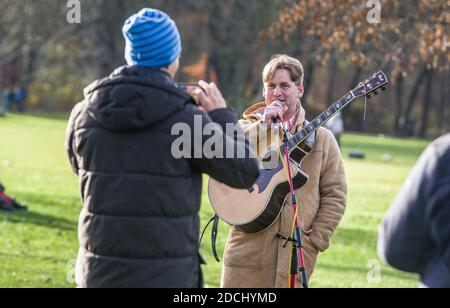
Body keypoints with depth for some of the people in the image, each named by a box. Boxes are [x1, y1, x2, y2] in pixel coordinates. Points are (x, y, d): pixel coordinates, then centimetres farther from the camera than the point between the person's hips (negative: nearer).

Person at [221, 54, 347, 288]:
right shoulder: (248, 127, 8)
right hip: (248, 250, 0)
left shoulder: (321, 139, 8)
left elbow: (335, 195, 6)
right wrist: (262, 125, -10)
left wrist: (314, 241, -2)